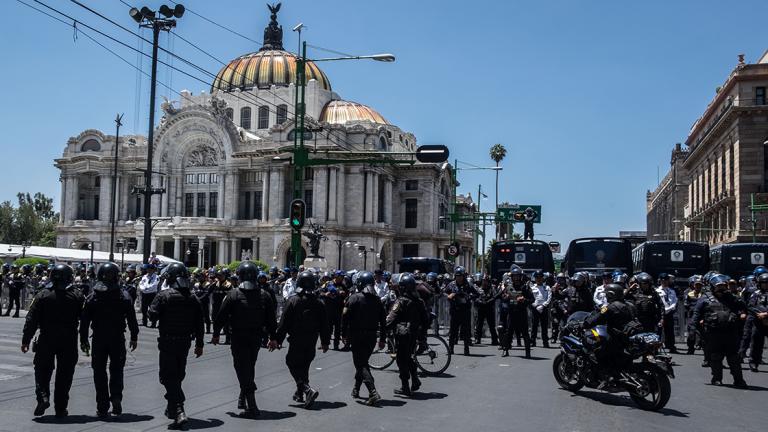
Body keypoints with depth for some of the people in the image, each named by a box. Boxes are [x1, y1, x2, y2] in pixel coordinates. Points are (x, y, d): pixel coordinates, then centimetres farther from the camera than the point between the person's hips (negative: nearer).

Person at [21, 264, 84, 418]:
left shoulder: (43, 296, -4)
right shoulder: (78, 296, -3)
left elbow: (32, 320, -5)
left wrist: (25, 340, -1)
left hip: (46, 340, 0)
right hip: (69, 342, 1)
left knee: (42, 370, 14)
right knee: (64, 374, 7)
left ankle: (43, 396, -7)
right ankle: (61, 408, 10)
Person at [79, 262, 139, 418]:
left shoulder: (92, 297, -3)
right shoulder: (124, 297, -5)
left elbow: (84, 321, -1)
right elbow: (132, 319, -4)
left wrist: (83, 340, 7)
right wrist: (134, 337, 5)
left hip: (98, 340, 0)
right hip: (118, 339, 0)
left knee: (100, 373, 8)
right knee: (116, 370, 15)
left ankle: (102, 407, 9)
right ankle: (116, 398, -4)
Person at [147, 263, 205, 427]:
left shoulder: (163, 296, -12)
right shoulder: (193, 298, 4)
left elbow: (153, 315, -16)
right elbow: (199, 323, 6)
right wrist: (199, 344, 13)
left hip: (168, 342, -5)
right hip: (185, 342, 5)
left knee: (169, 376, -3)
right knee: (178, 375, 19)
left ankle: (178, 410, -18)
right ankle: (172, 408, 33)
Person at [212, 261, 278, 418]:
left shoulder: (233, 295, -11)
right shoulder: (264, 295, 0)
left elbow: (222, 316, -7)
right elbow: (271, 319, 4)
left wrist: (216, 334, 6)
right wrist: (272, 338, 13)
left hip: (238, 338, -4)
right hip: (256, 338, 4)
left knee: (243, 369, -1)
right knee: (250, 367, 21)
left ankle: (252, 407, -7)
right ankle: (243, 398, 36)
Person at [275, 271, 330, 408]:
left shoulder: (292, 300, -11)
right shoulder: (318, 303, 3)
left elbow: (284, 322, -10)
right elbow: (324, 325, 7)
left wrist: (278, 339, -3)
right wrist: (325, 342, 16)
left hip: (296, 341, -5)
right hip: (311, 341, 5)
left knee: (292, 363, 0)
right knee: (304, 366, 18)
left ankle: (308, 389, -19)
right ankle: (300, 394, 27)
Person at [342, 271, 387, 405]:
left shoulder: (355, 298, -8)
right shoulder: (378, 300, 8)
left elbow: (345, 317, -12)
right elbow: (383, 320, 10)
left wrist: (344, 335, -3)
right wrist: (382, 339, 15)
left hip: (357, 336, -5)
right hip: (372, 336, 6)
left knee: (361, 364, -5)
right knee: (363, 361, 20)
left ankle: (373, 392, -20)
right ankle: (356, 389, 31)